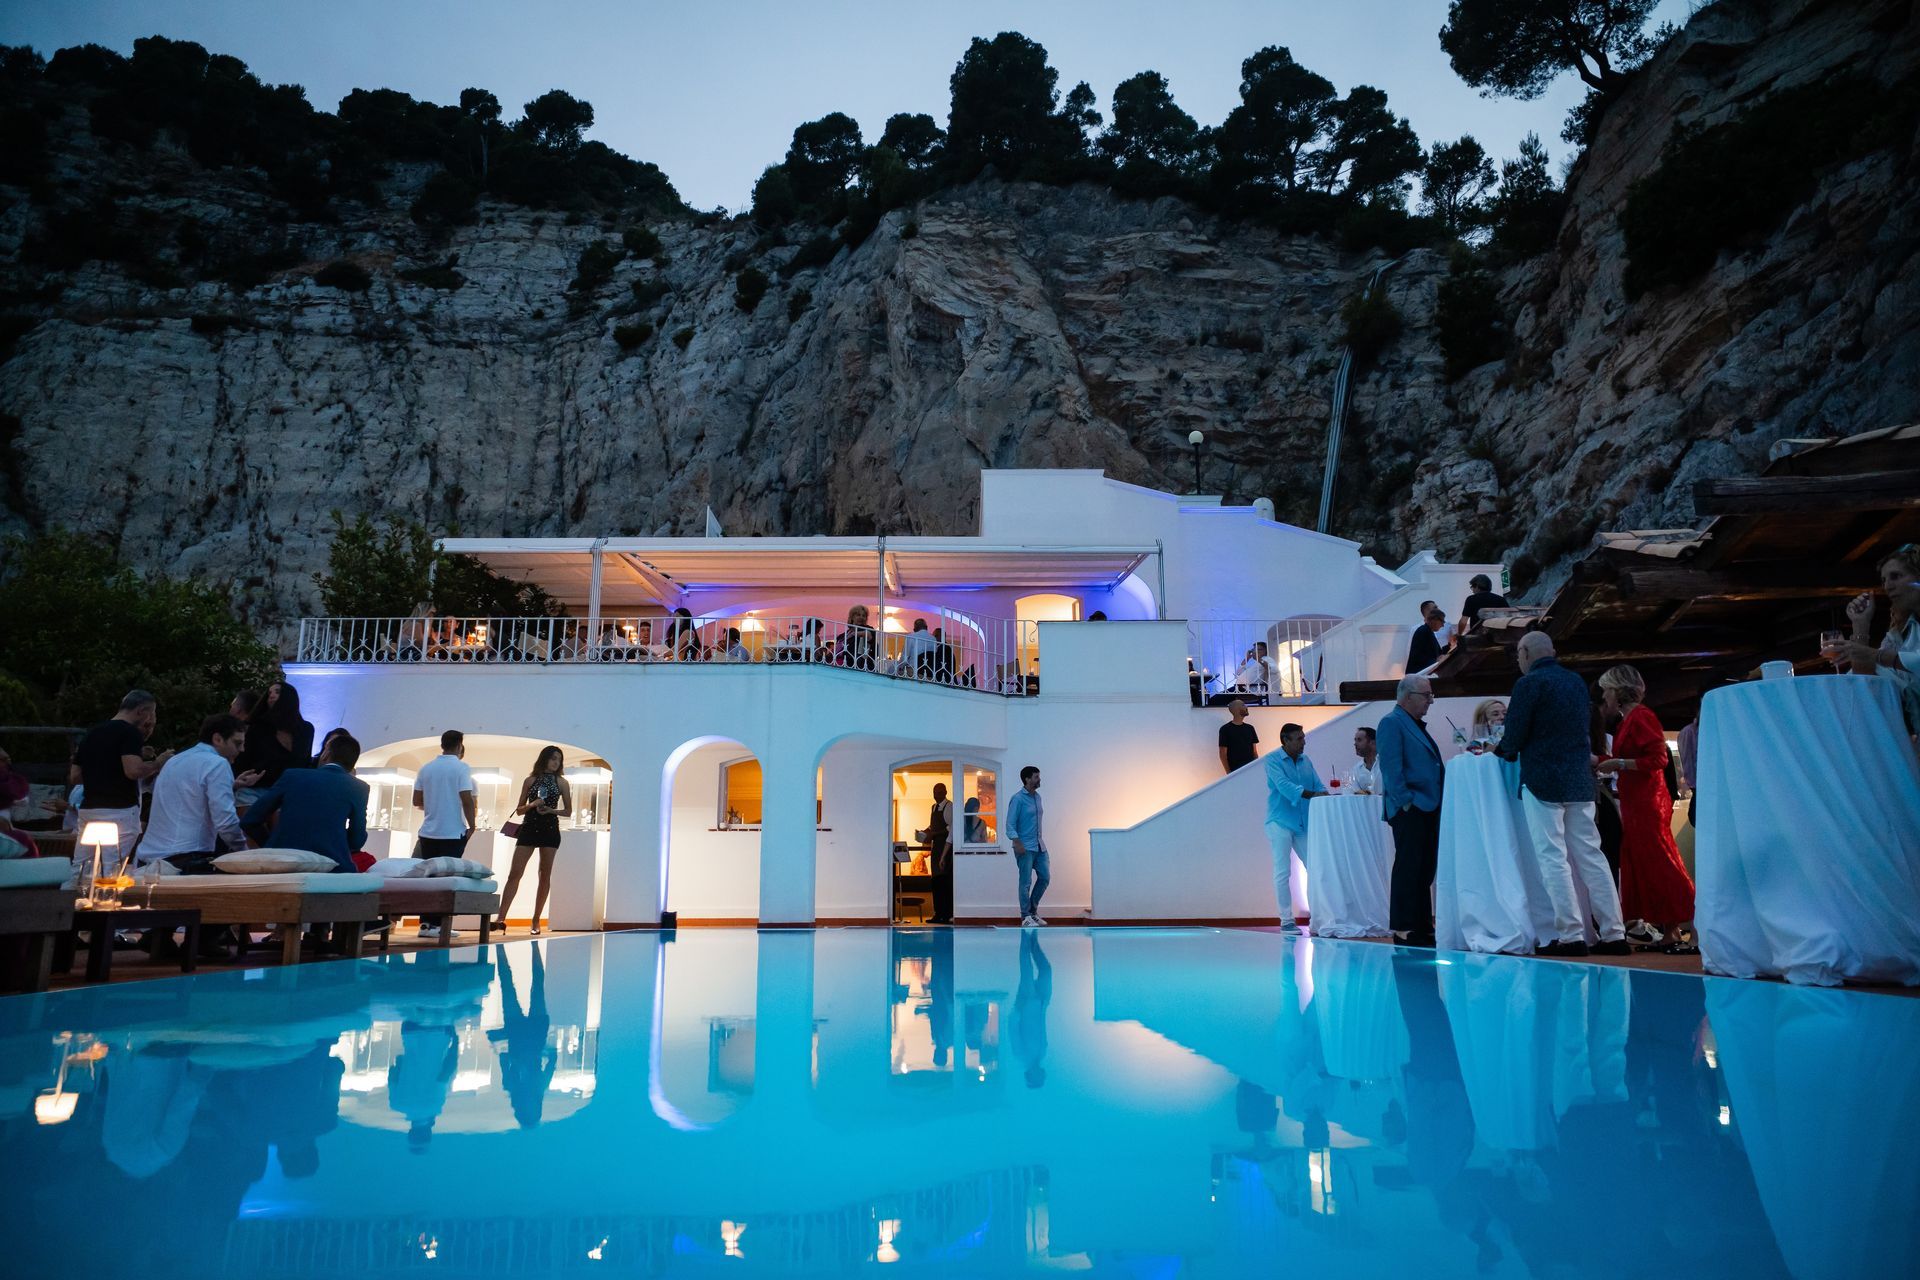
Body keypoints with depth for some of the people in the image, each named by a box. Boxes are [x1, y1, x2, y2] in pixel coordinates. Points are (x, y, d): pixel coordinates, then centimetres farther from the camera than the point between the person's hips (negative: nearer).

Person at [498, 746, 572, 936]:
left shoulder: (561, 782, 7)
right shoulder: (530, 780, 8)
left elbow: (568, 811, 8)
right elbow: (518, 810, 10)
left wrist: (551, 810, -9)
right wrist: (532, 805, -9)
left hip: (550, 830, 0)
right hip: (528, 828, 0)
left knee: (545, 875, 2)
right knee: (515, 873, -7)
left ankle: (536, 920, 9)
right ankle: (501, 917, -11)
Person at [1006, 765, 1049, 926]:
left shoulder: (1037, 797, 11)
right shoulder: (1018, 799, -12)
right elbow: (1010, 825, -14)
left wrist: (1041, 841, 17)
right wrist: (1017, 843, -22)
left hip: (1039, 845, 8)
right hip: (1025, 847, -8)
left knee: (1045, 877, 8)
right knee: (1026, 882, -3)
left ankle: (1033, 911, 23)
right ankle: (1026, 916, 7)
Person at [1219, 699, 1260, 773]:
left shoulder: (1250, 728, 13)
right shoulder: (1225, 729, -3)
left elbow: (1254, 752, 16)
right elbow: (1223, 754, -5)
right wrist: (1229, 773, -10)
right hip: (1235, 772, -5)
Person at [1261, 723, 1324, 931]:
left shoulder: (1306, 761, 13)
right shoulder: (1273, 760, -6)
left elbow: (1318, 785, 8)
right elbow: (1284, 786, -20)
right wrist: (1312, 795, -29)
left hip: (1303, 824, 6)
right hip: (1280, 822, -6)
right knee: (1283, 872, -3)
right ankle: (1286, 920, 2)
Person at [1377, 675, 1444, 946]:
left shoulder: (1417, 724, 21)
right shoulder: (1392, 723, -8)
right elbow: (1391, 767, -16)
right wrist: (1406, 801, -20)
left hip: (1428, 809, 10)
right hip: (1409, 809, -10)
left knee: (1425, 870, 12)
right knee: (1408, 869, -7)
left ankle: (1423, 926, 18)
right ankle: (1402, 928, -4)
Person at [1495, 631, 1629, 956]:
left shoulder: (1530, 683, -9)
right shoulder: (1577, 681, 13)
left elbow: (1514, 737, -12)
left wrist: (1502, 750, 11)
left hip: (1543, 781, -7)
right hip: (1580, 781, 7)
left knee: (1553, 859, -3)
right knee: (1590, 856, 10)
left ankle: (1570, 935, -4)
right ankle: (1614, 934, 10)